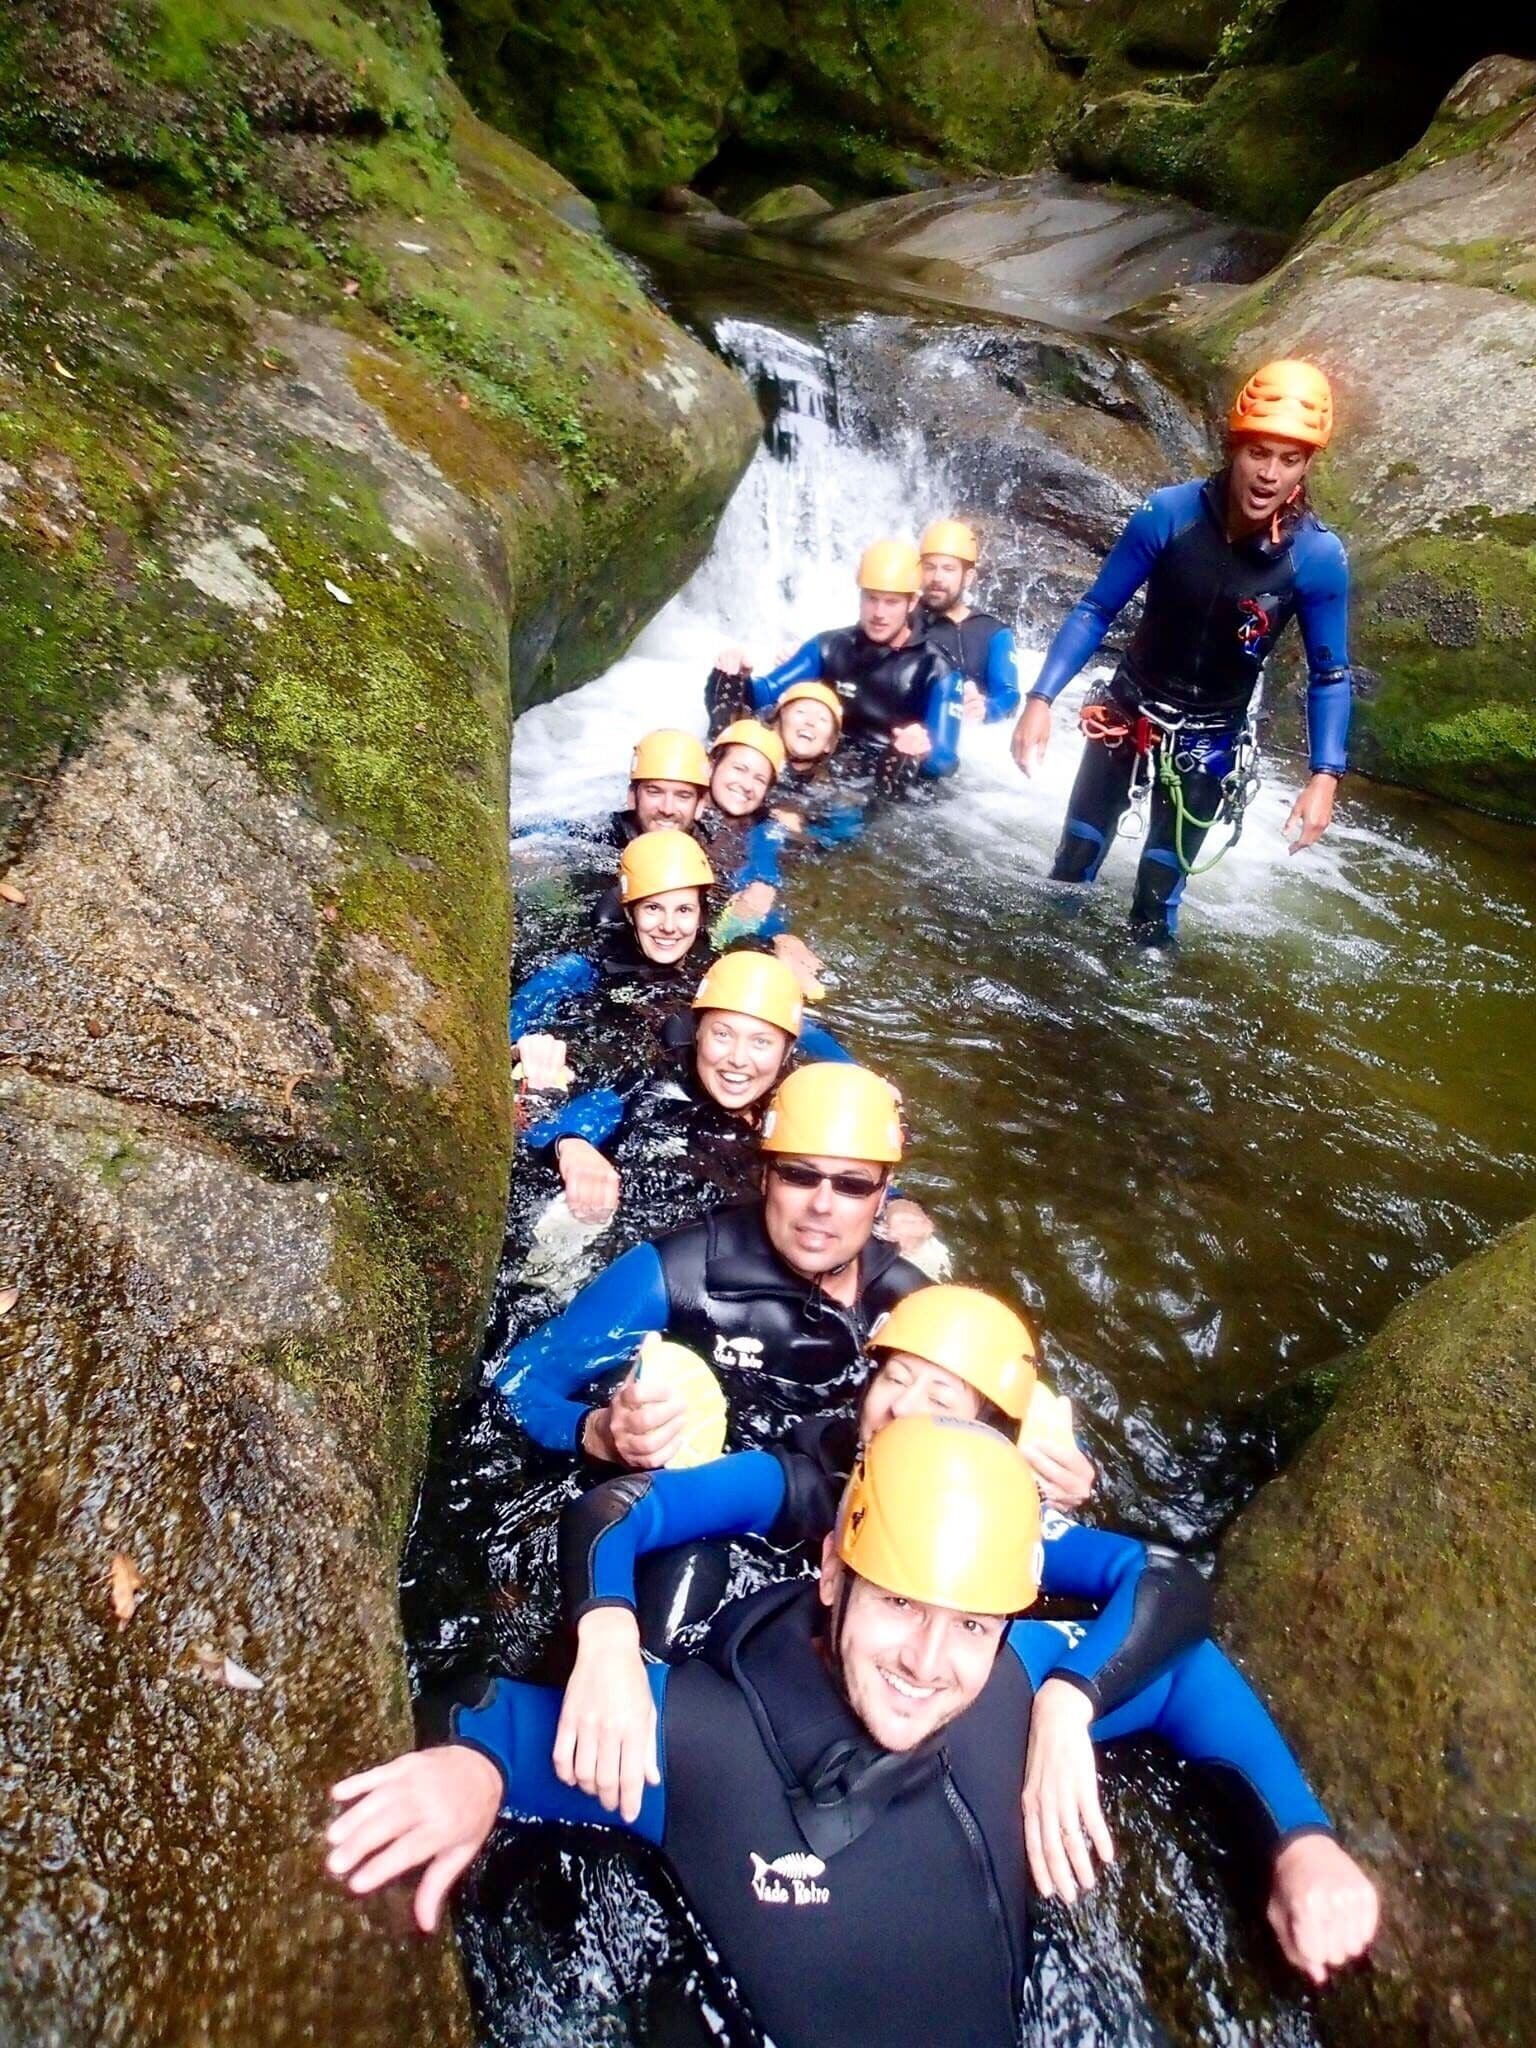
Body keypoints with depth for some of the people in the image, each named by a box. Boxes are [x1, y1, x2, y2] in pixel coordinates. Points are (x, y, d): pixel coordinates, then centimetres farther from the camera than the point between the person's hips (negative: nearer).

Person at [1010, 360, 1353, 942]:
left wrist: (1325, 777, -18)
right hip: (1128, 713, 1)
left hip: (1211, 741, -1)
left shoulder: (1319, 556, -18)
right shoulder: (1169, 513, -20)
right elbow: (1096, 610, -10)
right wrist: (1041, 698, -19)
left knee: (1160, 886, 4)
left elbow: (1330, 675, -8)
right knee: (1073, 862, 11)